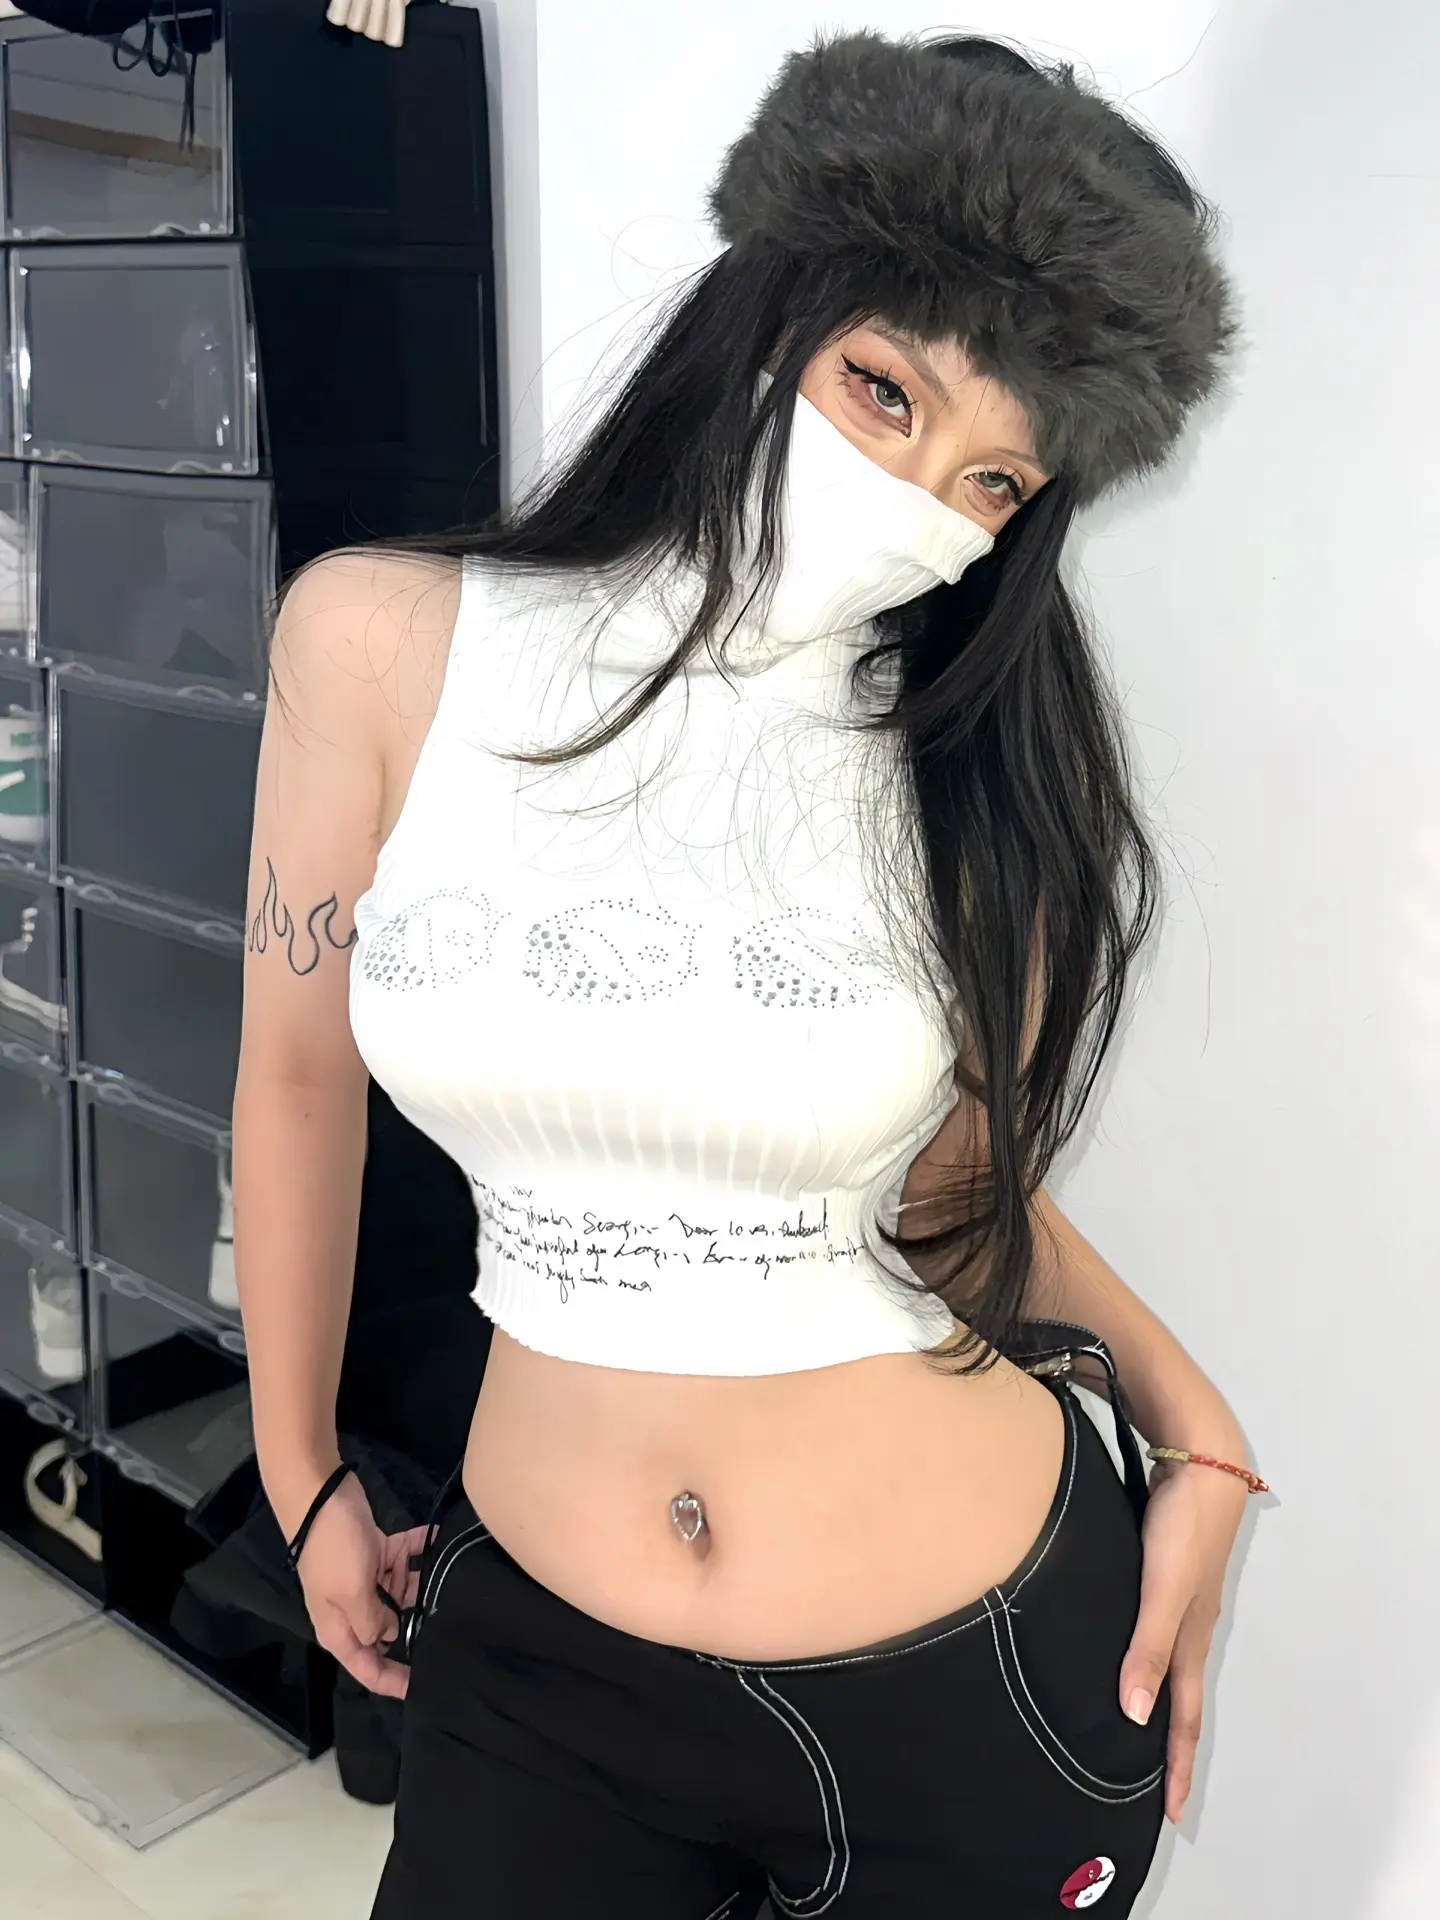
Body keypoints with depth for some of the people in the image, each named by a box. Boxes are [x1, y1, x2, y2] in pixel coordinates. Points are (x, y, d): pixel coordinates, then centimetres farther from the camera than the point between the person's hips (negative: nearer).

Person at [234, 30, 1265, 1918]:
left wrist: (1195, 1426, -9)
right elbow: (299, 1074, 2)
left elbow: (960, 1175, 4)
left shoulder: (977, 770, -9)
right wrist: (303, 1481, 11)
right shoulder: (387, 641, -9)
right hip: (540, 1645, 1)